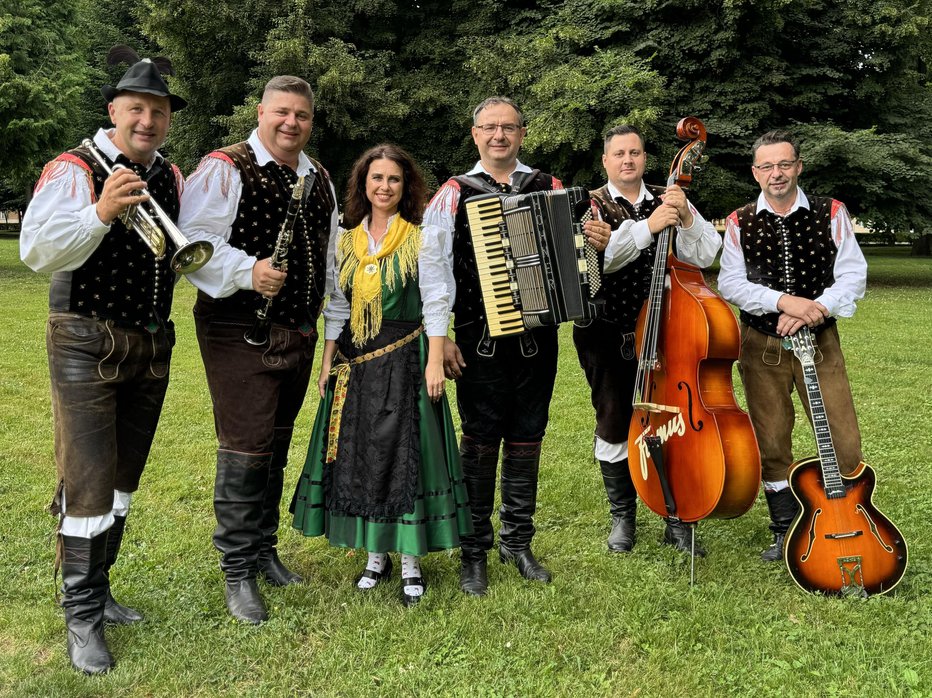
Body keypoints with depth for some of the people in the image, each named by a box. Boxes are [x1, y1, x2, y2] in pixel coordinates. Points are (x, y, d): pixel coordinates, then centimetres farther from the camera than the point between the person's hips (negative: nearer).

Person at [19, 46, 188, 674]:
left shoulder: (172, 179, 8)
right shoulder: (74, 169, -10)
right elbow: (37, 251, -21)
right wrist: (101, 212, -34)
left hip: (152, 345, 6)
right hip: (88, 344, -6)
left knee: (124, 476, 13)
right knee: (89, 479, -7)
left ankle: (98, 589, 29)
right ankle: (81, 617, 7)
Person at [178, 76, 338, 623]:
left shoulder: (319, 179, 14)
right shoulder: (226, 169, -8)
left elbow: (330, 250, 24)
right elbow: (193, 242, -18)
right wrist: (248, 271, -30)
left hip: (298, 331, 7)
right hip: (240, 329, -7)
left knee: (277, 446, 15)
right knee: (246, 447, -8)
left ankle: (265, 549, 30)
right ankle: (237, 572, 5)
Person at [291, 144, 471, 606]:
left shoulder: (419, 238, -2)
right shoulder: (347, 241, 9)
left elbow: (435, 303, -6)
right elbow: (337, 307, 12)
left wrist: (435, 363, -13)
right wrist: (328, 362, 8)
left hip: (404, 358, -4)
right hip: (354, 361, 5)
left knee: (404, 453, -2)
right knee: (360, 455, 7)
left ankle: (411, 561, 9)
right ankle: (376, 555, 21)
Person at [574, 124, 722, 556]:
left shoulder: (668, 201, 7)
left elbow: (705, 256, -5)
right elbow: (596, 258, -19)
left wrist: (686, 219, -21)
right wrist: (648, 226, -27)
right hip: (608, 337, -1)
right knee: (614, 426, 6)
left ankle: (677, 520, 16)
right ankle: (622, 516, 23)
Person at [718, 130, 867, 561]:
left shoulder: (831, 214, 2)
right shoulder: (740, 223, 2)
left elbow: (853, 277, -3)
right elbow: (730, 283, -7)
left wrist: (813, 310, -18)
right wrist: (784, 301, -20)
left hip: (819, 338, 0)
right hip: (761, 345, 1)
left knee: (843, 444, -3)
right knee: (771, 444, 8)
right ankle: (787, 533, 24)